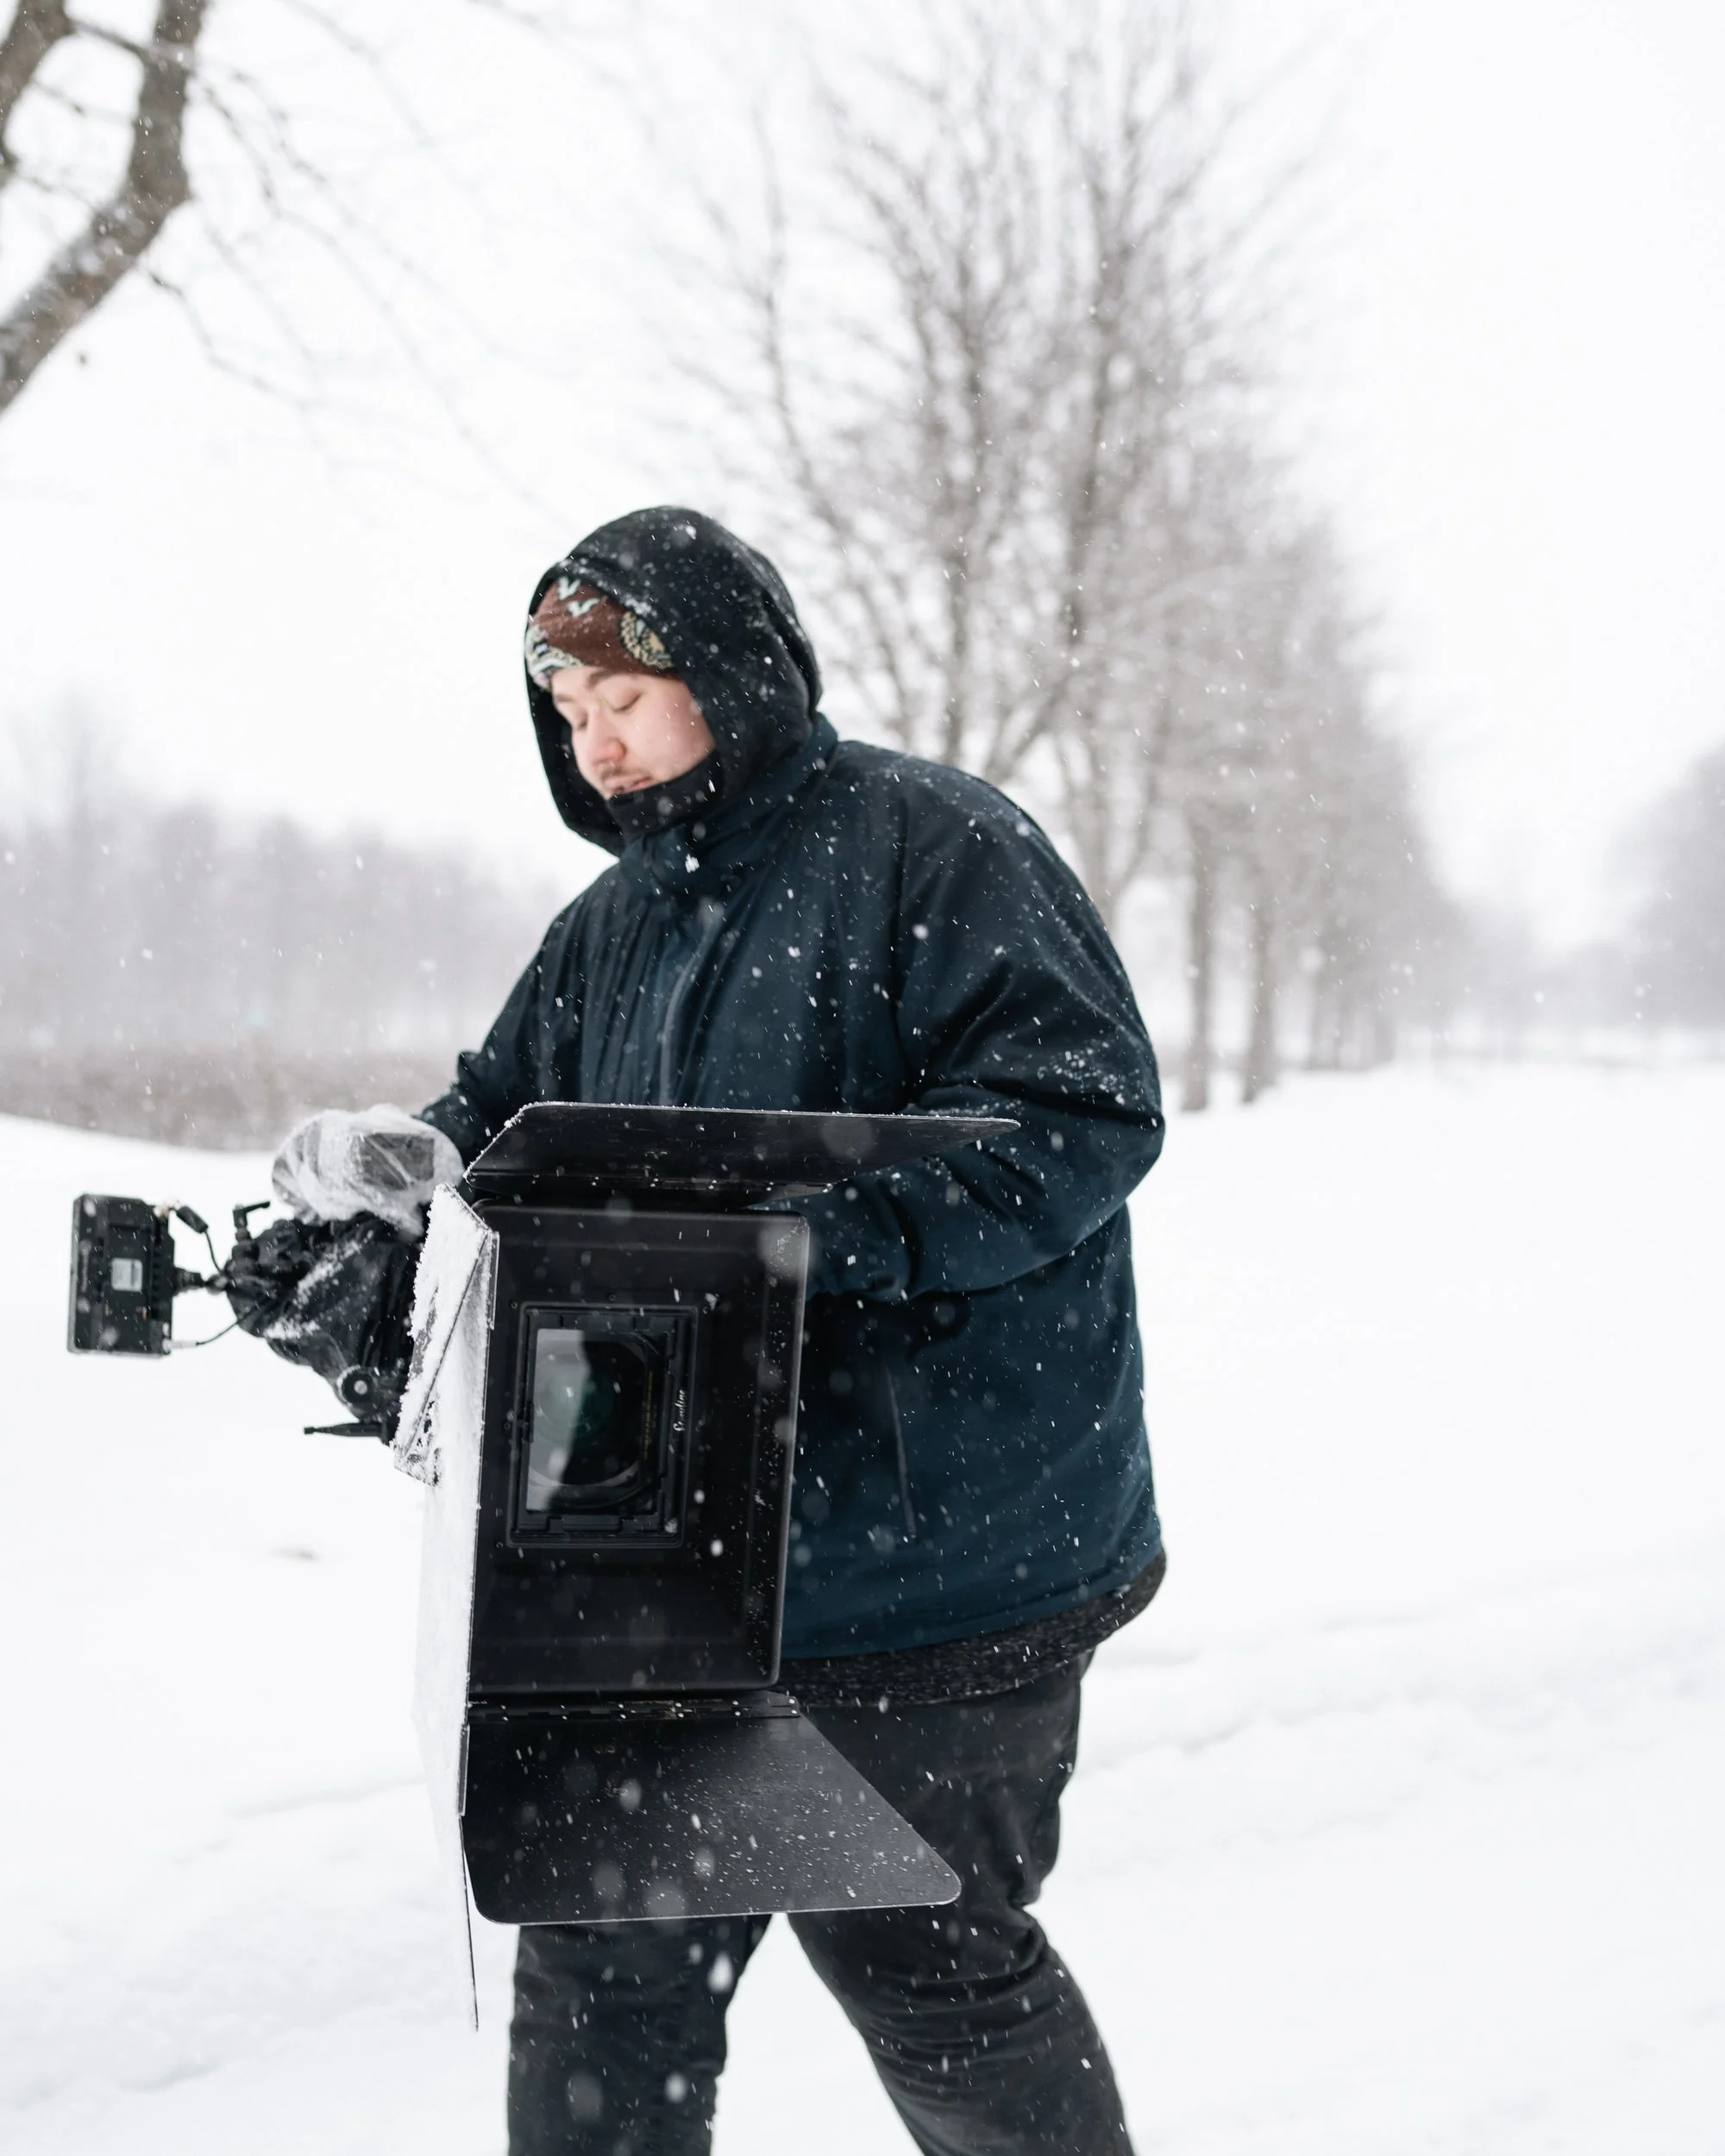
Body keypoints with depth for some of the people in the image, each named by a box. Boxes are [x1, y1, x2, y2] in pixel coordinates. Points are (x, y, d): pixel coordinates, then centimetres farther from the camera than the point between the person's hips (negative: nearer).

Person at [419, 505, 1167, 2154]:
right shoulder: (612, 926, 14)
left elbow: (1083, 1113, -19)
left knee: (919, 1951, 7)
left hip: (936, 1559, -7)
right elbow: (497, 1121, 18)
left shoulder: (926, 844, -10)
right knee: (606, 1956, 11)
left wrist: (797, 1221, -29)